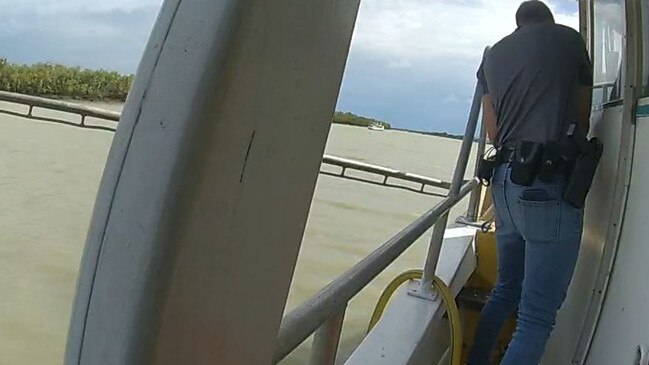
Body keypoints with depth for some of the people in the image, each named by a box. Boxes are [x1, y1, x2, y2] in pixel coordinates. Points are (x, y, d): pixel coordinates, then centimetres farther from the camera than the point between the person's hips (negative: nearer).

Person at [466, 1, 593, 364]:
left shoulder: (493, 55, 19)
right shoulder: (568, 38, 8)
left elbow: (492, 131, 15)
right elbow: (582, 122, 14)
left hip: (505, 180, 6)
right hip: (550, 186, -6)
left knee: (506, 290, 21)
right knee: (537, 317, -4)